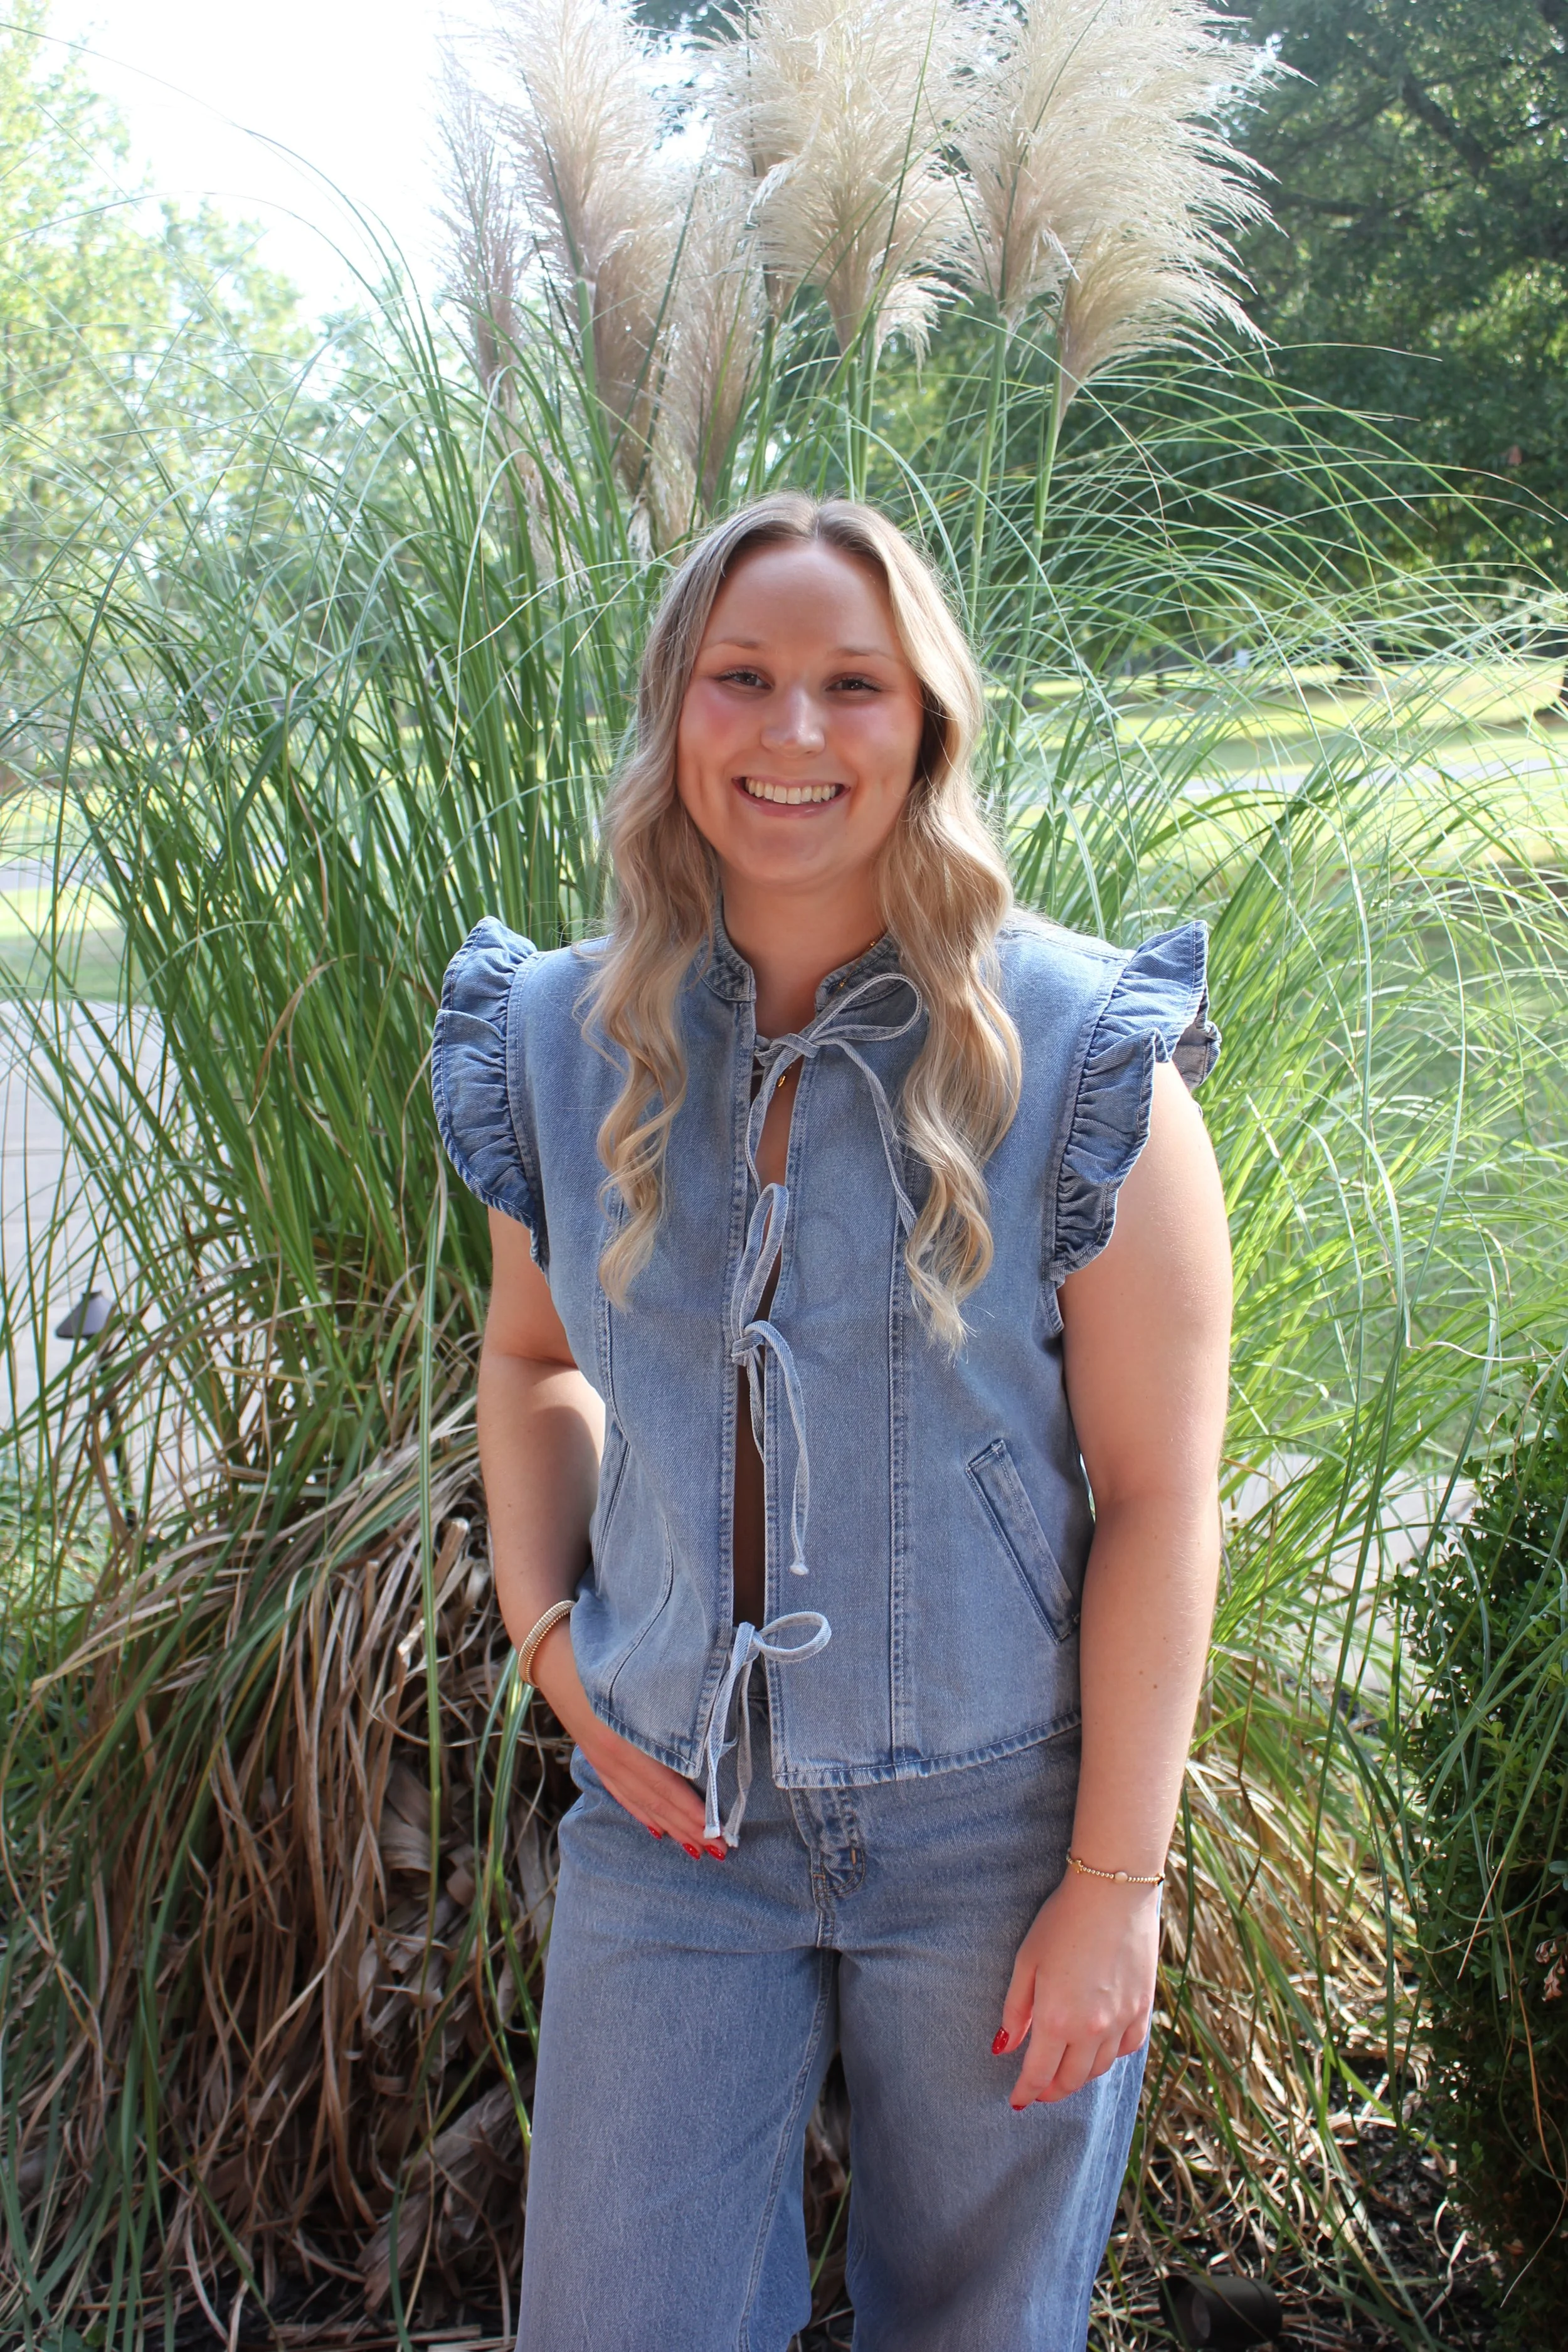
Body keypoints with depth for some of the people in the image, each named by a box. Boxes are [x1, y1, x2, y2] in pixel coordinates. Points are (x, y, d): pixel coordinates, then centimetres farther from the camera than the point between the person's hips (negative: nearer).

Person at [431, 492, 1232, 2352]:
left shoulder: (1075, 1058, -13)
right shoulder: (564, 1043, -2)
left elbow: (1159, 1497, -11)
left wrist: (1114, 1885, -11)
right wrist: (548, 1640, 2)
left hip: (996, 1825, -2)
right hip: (675, 1816, 3)